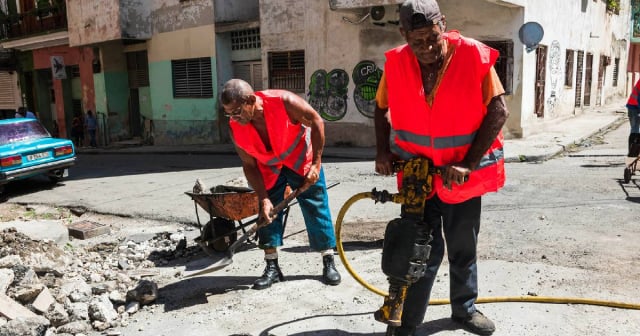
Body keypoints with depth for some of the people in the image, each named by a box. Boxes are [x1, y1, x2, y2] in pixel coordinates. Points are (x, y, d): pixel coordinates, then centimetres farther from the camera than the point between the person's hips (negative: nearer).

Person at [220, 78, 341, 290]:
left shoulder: (284, 102, -34)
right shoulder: (235, 128, -23)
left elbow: (316, 122, -20)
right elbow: (249, 165, -12)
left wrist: (316, 163, -21)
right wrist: (263, 198, -20)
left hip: (301, 162, -2)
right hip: (268, 168, 3)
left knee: (317, 208, 0)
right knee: (267, 212, -2)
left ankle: (329, 263, 13)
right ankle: (272, 268, 11)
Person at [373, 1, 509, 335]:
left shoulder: (474, 56, -15)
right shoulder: (396, 62, -8)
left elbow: (498, 111, -14)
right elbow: (382, 108, 8)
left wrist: (468, 164, -20)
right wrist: (383, 152, -2)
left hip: (462, 172, 0)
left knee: (464, 246, 16)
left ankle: (465, 309, 38)